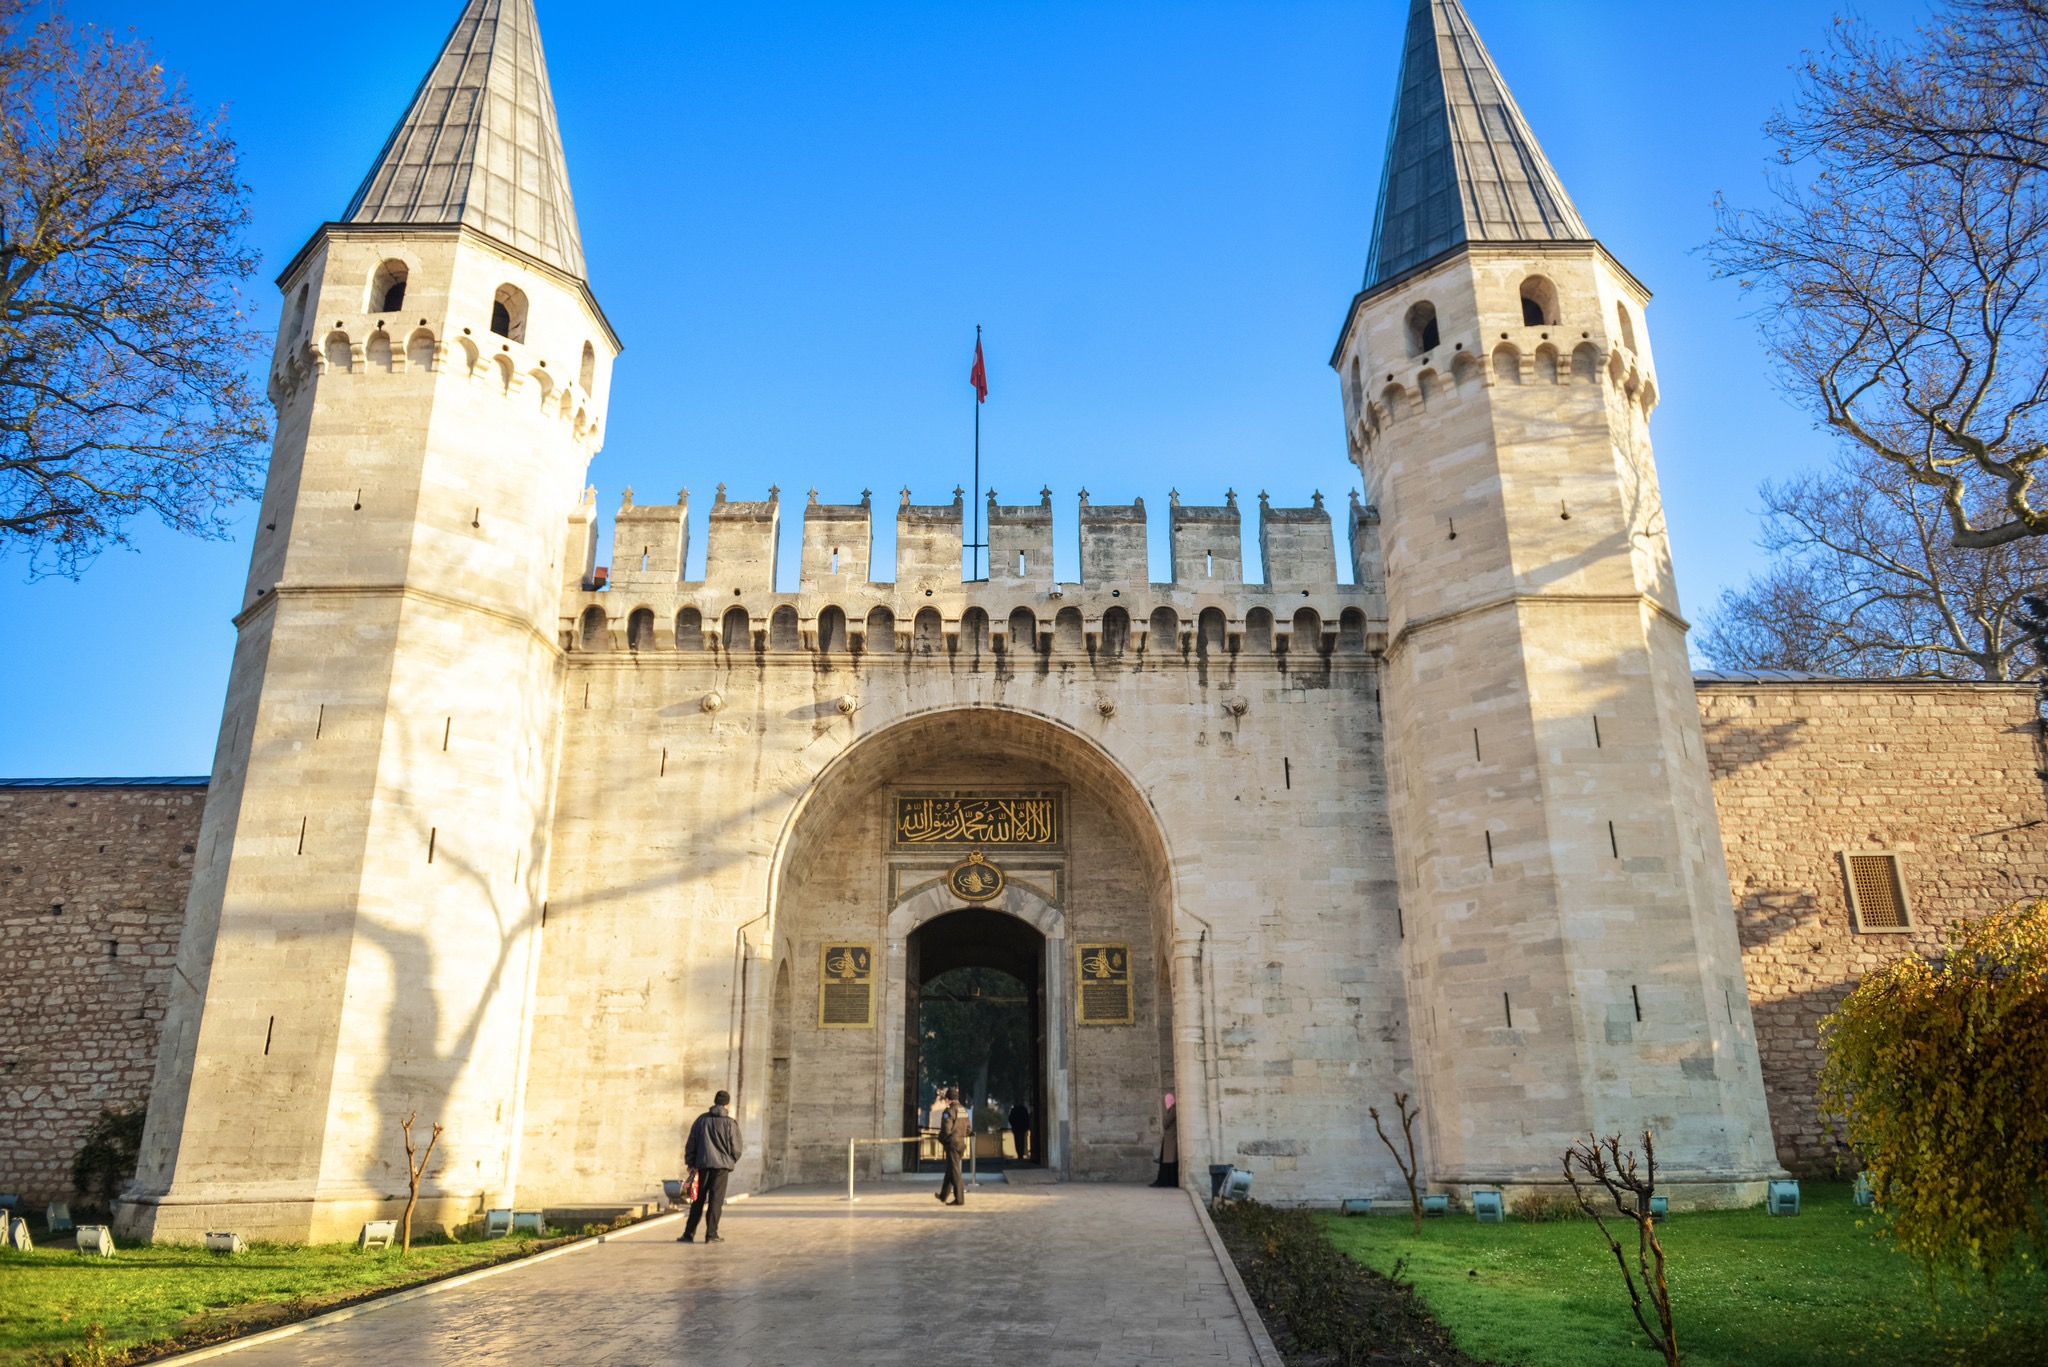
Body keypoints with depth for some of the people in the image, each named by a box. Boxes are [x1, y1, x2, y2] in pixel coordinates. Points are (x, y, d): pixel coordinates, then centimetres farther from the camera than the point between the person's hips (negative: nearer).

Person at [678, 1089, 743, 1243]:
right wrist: (731, 1160, 16)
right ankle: (711, 1234, -1)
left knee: (698, 1200, 12)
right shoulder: (730, 1123, -5)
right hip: (721, 1165, -3)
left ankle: (689, 1234, 13)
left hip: (702, 1164, 3)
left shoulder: (702, 1119, 5)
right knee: (716, 1201, 2)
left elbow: (691, 1143, 6)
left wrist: (690, 1162, 13)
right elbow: (736, 1148, -3)